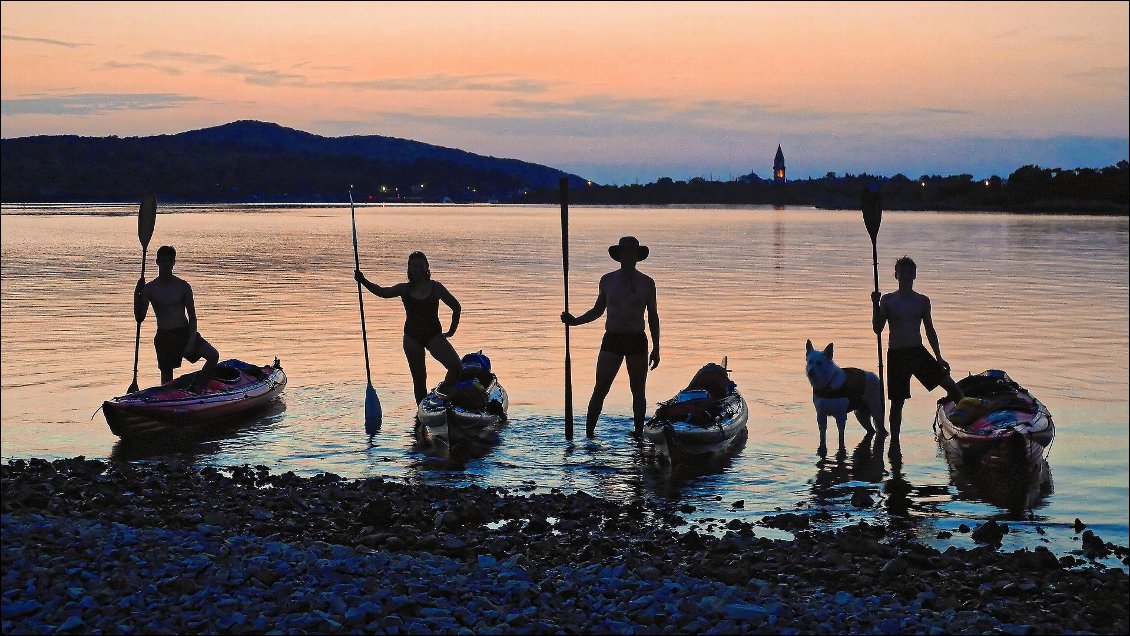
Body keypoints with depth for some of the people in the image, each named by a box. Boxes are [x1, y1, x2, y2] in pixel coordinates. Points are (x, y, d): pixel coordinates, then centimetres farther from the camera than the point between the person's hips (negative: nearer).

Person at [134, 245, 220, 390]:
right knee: (167, 382, 1)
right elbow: (140, 318, -5)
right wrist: (137, 294, -17)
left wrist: (191, 341, -12)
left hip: (186, 332, 1)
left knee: (213, 356, -19)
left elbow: (192, 316, 0)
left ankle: (194, 390, -6)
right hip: (164, 337, -1)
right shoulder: (149, 289, -2)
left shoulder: (183, 286, -1)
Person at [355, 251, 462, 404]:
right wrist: (364, 281, -29)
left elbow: (456, 307, 7)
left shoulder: (435, 287, 0)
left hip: (434, 335, -1)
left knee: (456, 367, -19)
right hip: (412, 338, 1)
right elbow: (383, 292, -15)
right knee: (419, 379, 5)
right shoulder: (404, 289, 1)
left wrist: (451, 331, 5)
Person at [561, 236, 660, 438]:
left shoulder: (646, 283, 4)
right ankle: (589, 434, -4)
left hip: (637, 340, 0)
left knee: (638, 391, 6)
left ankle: (638, 434, 14)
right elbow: (598, 310, 15)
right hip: (612, 340, 0)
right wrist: (575, 321, 0)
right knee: (600, 389, -6)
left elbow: (653, 316, 8)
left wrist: (656, 348, 4)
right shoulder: (608, 280, 6)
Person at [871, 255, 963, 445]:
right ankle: (894, 442, 10)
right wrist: (875, 305, -15)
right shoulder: (888, 300, 2)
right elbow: (878, 329, -3)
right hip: (896, 355, -2)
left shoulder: (922, 301, 8)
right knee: (897, 401, 1)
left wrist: (939, 357, 8)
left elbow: (929, 330, 13)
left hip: (918, 352, 2)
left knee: (949, 384, -10)